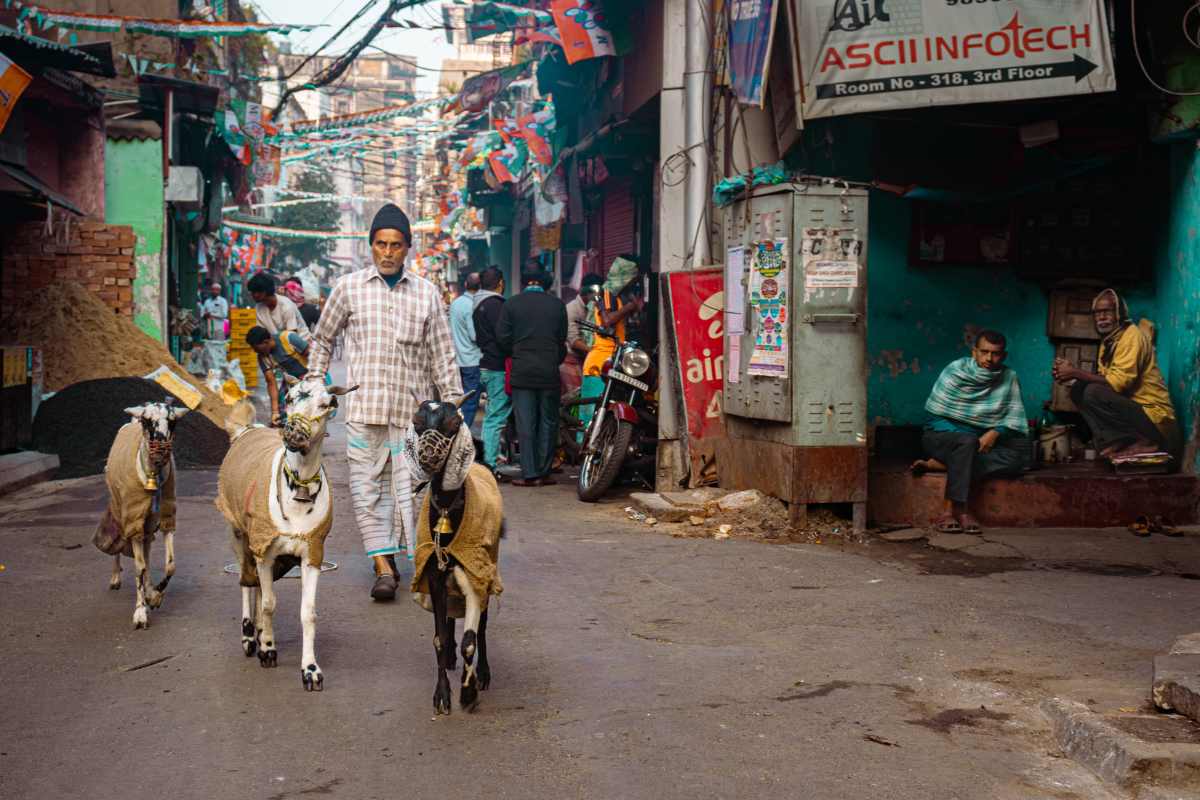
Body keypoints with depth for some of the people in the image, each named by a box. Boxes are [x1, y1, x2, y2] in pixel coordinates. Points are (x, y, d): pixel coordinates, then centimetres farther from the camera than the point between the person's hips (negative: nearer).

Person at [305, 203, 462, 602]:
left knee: (412, 486, 0)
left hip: (412, 404, 0)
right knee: (367, 485, -3)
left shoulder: (426, 293, 9)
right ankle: (384, 565, 1)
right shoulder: (349, 287, 6)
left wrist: (453, 404, 6)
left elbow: (442, 355, 10)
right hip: (364, 404, 0)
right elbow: (322, 340, 17)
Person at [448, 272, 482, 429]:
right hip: (473, 360, -8)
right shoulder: (472, 306, -17)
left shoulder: (455, 303, 8)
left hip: (458, 358, 8)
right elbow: (475, 335, -18)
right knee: (470, 403, -3)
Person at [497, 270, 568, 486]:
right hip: (549, 371, 1)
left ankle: (529, 473, -1)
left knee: (525, 425, 1)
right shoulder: (557, 305, 2)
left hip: (522, 371, 0)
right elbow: (562, 338, 7)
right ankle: (544, 473, 8)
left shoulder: (512, 304, -1)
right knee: (548, 423, 8)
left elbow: (502, 336, -2)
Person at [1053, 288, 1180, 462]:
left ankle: (1143, 442, -15)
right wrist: (1072, 373, -7)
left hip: (1154, 417, -9)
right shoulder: (1109, 340, 14)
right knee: (1079, 389, 2)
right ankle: (1117, 442, -8)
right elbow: (1104, 379, 8)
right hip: (1132, 408, 9)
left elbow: (1118, 382, -23)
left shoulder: (1132, 335, -13)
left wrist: (1076, 373, -17)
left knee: (1093, 393, -24)